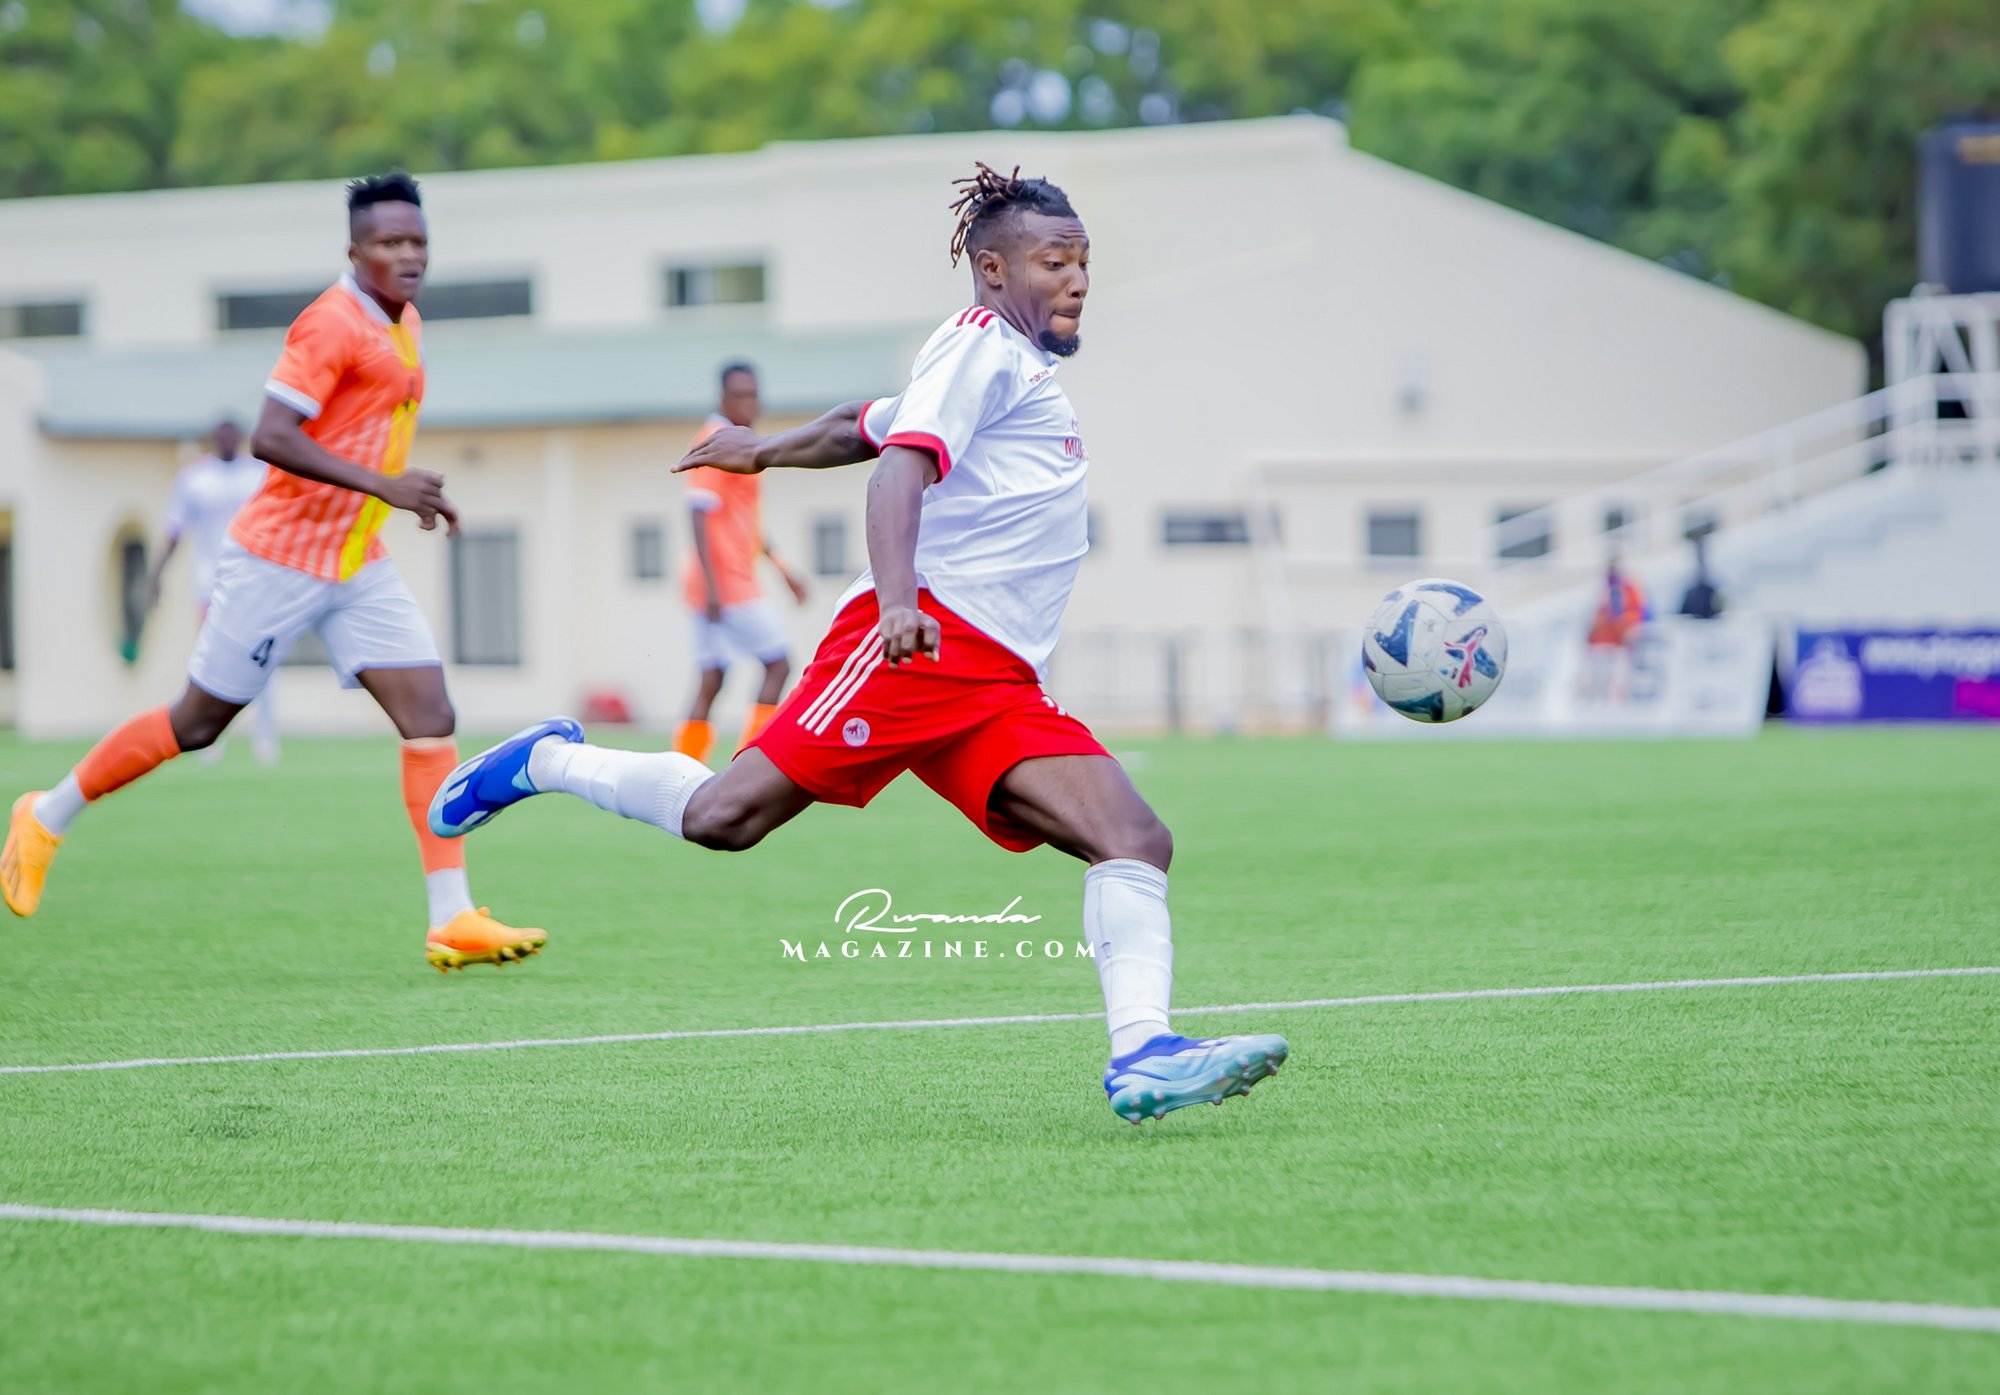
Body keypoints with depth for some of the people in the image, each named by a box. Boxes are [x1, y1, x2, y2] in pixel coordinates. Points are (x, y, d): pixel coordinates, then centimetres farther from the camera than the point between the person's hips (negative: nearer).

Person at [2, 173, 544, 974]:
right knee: (199, 723, 4)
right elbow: (271, 438, -26)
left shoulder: (403, 324, 10)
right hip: (282, 558, -7)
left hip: (359, 566, 7)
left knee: (430, 714, -8)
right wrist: (384, 485, -30)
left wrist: (412, 496, 16)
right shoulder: (331, 323, -18)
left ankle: (452, 921, -12)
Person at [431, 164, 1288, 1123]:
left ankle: (1141, 1055, -25)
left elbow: (864, 425, 41)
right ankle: (545, 762, 11)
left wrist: (767, 451, 57)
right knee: (724, 818, -14)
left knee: (1137, 843, -10)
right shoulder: (983, 345, 0)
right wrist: (899, 601, -32)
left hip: (1000, 686, 9)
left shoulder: (1023, 369, 29)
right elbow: (898, 470, -16)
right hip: (926, 638, -9)